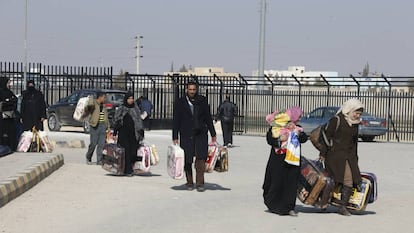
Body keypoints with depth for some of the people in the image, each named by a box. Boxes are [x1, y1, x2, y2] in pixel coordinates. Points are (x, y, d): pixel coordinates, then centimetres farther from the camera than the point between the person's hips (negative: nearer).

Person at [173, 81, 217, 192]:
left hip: (201, 134, 0)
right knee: (187, 160, 4)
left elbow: (208, 118, 12)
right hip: (186, 135, 0)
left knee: (201, 158, -10)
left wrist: (213, 134, 12)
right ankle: (189, 182, 18)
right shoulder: (180, 102, 3)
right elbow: (176, 121, 4)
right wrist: (175, 138, -1)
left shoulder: (202, 101, 8)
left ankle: (200, 183, -6)